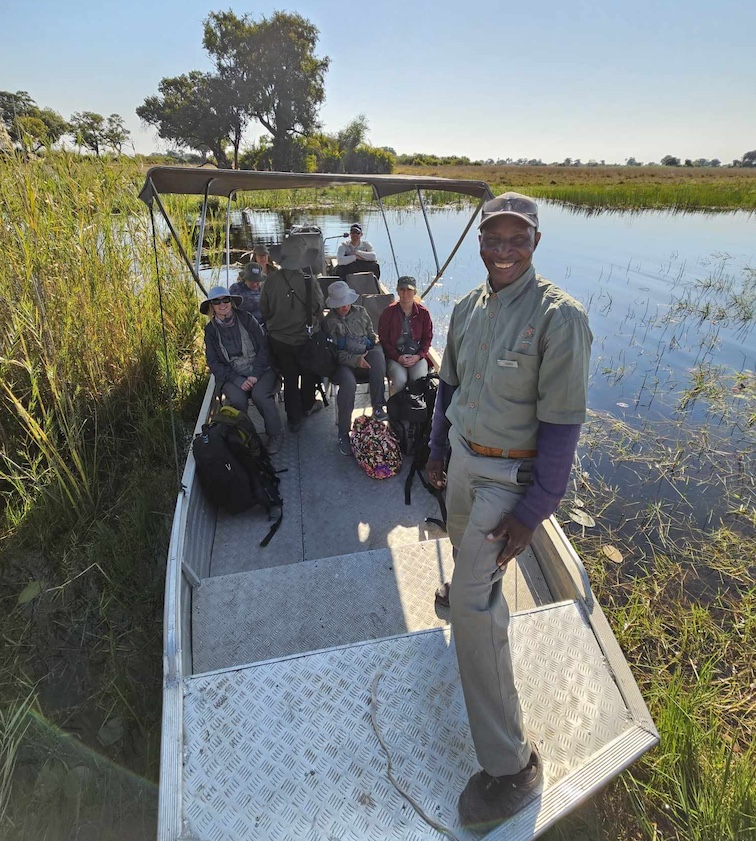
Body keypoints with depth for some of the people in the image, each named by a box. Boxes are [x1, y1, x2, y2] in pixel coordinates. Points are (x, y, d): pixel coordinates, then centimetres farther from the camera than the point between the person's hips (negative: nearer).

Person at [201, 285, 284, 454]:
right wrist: (237, 380, -13)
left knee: (259, 394, -31)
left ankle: (275, 434, -9)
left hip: (259, 369, -1)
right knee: (237, 399, -30)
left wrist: (255, 375, -14)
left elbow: (264, 347, -1)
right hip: (232, 375, 1)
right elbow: (213, 362, 2)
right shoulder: (210, 329, 5)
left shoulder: (247, 319, 1)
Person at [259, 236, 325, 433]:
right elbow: (318, 309, -14)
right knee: (308, 375, 22)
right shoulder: (308, 280, -21)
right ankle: (307, 407, 43)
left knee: (289, 378, 16)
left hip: (278, 339, 3)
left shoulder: (272, 279, -12)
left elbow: (264, 309, -2)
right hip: (305, 338, -2)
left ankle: (294, 419, 23)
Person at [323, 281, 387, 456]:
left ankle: (378, 407, -30)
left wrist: (374, 338, 1)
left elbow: (370, 331, 27)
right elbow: (334, 352, -7)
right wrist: (355, 360, -22)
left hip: (366, 355, 4)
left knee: (378, 354, -33)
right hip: (343, 362, -3)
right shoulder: (329, 322, 3)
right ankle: (343, 433, -25)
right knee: (349, 383, -37)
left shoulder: (361, 312, 16)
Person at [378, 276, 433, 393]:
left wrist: (418, 356, -9)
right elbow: (383, 340, 0)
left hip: (417, 356, 1)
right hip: (395, 356, -1)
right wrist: (398, 357, -12)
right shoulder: (389, 312, -2)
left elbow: (427, 338, 8)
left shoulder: (423, 312, 2)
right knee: (400, 380, -28)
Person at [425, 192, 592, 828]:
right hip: (463, 458, 7)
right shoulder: (468, 308, 2)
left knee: (475, 605, -9)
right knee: (462, 540, 30)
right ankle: (471, 587, 66)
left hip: (511, 474, -7)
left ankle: (512, 763, 9)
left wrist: (533, 512, -20)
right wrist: (437, 451, 16)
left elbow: (562, 424, -20)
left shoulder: (559, 316, -19)